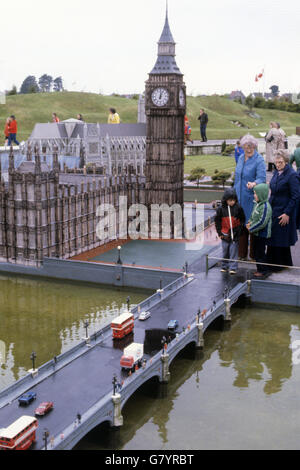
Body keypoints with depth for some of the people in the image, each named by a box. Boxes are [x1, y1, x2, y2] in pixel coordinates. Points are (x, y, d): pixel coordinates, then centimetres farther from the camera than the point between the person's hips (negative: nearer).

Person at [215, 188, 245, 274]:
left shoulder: (238, 208, -5)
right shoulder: (221, 209, -3)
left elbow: (242, 220, 5)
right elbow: (217, 221, 5)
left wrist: (239, 230, 1)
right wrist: (220, 232, 2)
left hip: (235, 235, -1)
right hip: (225, 235, 1)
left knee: (234, 252, -1)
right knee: (225, 252, 10)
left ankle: (233, 267, 4)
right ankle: (224, 266, 23)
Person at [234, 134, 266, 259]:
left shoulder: (259, 160, -11)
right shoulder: (241, 158, 11)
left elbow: (262, 178, -23)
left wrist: (254, 183, -44)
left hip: (252, 198, -6)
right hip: (240, 197, 7)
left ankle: (254, 255, 11)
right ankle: (242, 254, 20)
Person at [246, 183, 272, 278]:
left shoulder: (265, 207, -22)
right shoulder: (257, 204, 7)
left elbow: (262, 222, -24)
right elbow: (253, 216, 21)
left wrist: (251, 228, -16)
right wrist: (250, 223, 2)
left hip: (263, 235, -9)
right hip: (256, 233, 9)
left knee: (261, 253, -1)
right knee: (256, 252, 17)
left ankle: (263, 271, 11)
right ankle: (260, 269, 28)